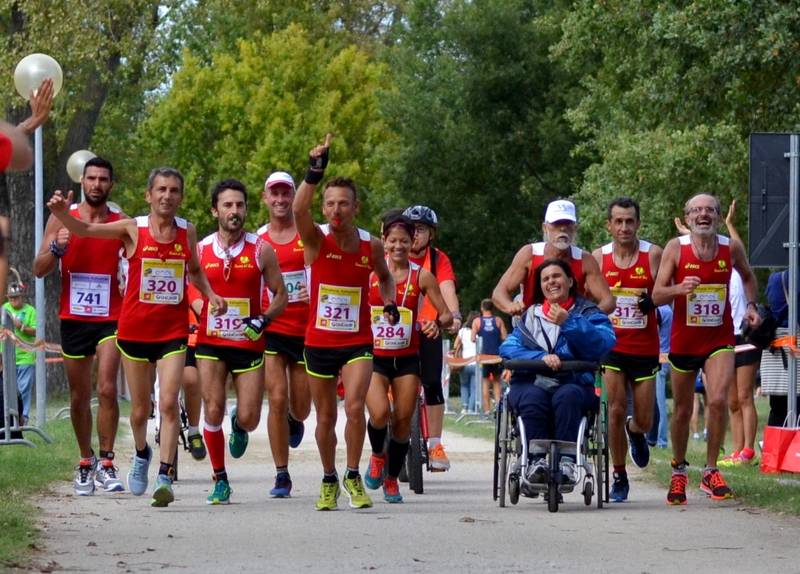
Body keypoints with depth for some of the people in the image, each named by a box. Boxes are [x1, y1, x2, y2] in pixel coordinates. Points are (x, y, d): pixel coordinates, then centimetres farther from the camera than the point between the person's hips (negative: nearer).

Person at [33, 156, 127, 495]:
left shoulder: (122, 223, 0)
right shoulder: (61, 219, 2)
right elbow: (39, 270, -1)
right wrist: (56, 248, -20)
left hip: (110, 319, -2)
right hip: (73, 318, 2)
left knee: (107, 390, -16)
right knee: (79, 396, 9)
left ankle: (105, 464, -12)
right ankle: (85, 464, 22)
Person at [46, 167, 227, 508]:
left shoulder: (187, 233, 4)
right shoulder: (133, 230, -5)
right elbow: (84, 229, -14)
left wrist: (211, 295, 5)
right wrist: (62, 213, -34)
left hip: (173, 332, 1)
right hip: (135, 330, -1)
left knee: (169, 402, -15)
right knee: (140, 409, 10)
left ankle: (165, 476, -15)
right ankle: (141, 454, 40)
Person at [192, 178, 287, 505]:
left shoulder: (261, 251, -1)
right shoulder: (201, 251, 3)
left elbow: (280, 295, 5)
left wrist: (263, 320, -11)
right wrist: (199, 310, -1)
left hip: (249, 344, -1)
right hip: (210, 343, 1)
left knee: (249, 419, -4)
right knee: (213, 413, -8)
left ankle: (239, 426, 35)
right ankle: (220, 481, 7)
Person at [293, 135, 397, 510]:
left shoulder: (371, 245, -1)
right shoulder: (316, 240, -8)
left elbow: (384, 276, 21)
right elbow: (299, 209, -30)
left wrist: (389, 302, 1)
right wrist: (314, 173, -44)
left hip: (357, 342, 0)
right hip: (318, 341, 0)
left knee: (354, 406, -20)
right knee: (326, 417, 10)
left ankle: (354, 477, -3)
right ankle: (329, 481, 29)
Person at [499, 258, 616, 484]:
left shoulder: (588, 313, 14)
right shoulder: (530, 315, 21)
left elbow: (605, 343, -7)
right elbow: (507, 348, 4)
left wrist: (568, 323, -17)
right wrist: (541, 357, -13)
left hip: (573, 384, -1)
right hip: (531, 383, 1)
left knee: (567, 396, -36)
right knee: (534, 398, -34)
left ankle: (566, 461, -40)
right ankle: (538, 461, -38)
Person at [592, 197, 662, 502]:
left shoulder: (653, 254, -3)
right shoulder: (598, 258, 2)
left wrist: (653, 300, -22)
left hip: (645, 348, 0)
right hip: (611, 347, 0)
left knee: (644, 421, 2)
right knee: (616, 411, -9)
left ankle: (635, 432, 40)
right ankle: (619, 477, 6)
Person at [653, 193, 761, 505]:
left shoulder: (731, 247, -2)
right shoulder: (675, 248, -8)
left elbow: (747, 276, 19)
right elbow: (656, 295, -10)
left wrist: (750, 306, 3)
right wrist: (680, 288, -30)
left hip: (720, 339, 0)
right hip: (683, 339, 0)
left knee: (718, 401, -19)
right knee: (682, 410, 10)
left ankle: (711, 472, -6)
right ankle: (679, 472, 30)